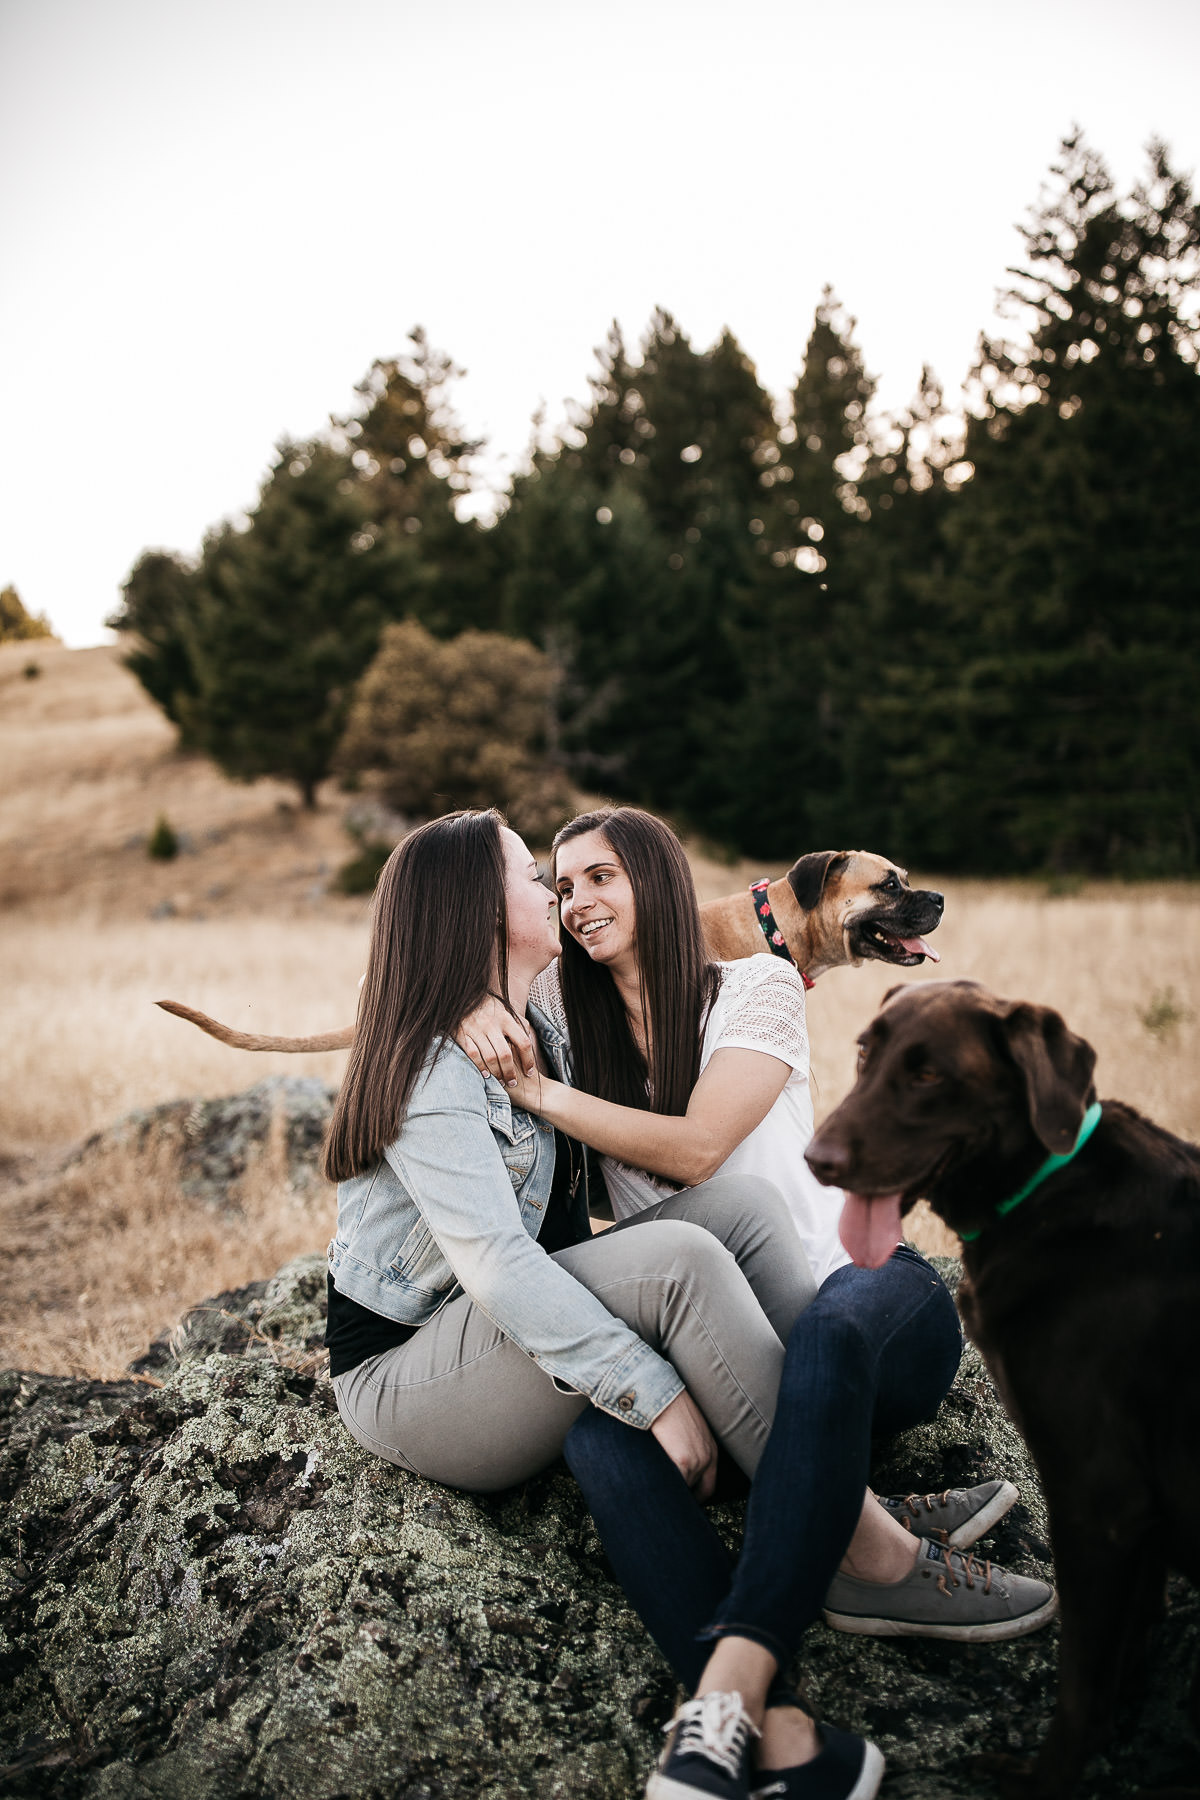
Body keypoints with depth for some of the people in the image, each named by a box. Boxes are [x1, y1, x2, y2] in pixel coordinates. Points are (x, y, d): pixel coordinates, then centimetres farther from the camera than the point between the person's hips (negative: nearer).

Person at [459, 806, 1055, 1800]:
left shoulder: (757, 987, 1)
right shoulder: (565, 1004, 14)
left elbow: (695, 1146, -10)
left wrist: (541, 1092, -12)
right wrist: (473, 1013, -6)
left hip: (861, 1281, -2)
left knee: (831, 1330, -40)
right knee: (600, 1437, -31)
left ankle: (728, 1688, -49)